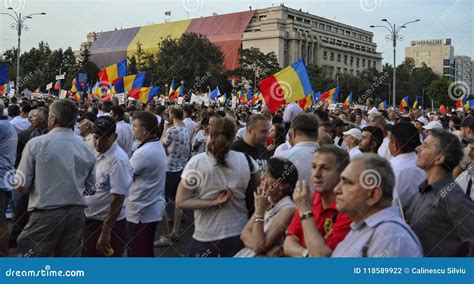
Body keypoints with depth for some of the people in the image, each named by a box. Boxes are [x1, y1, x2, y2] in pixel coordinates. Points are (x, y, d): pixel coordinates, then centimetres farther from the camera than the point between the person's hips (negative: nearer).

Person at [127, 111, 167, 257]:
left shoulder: (144, 152, -23)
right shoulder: (158, 146, 8)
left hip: (141, 212, -9)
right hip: (153, 208, 10)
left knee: (137, 254, 2)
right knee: (146, 251, 21)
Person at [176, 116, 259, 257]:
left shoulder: (197, 162, -14)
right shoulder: (245, 160, -8)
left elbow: (180, 202, -13)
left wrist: (213, 203, -14)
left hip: (207, 237, -2)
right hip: (239, 235, 2)